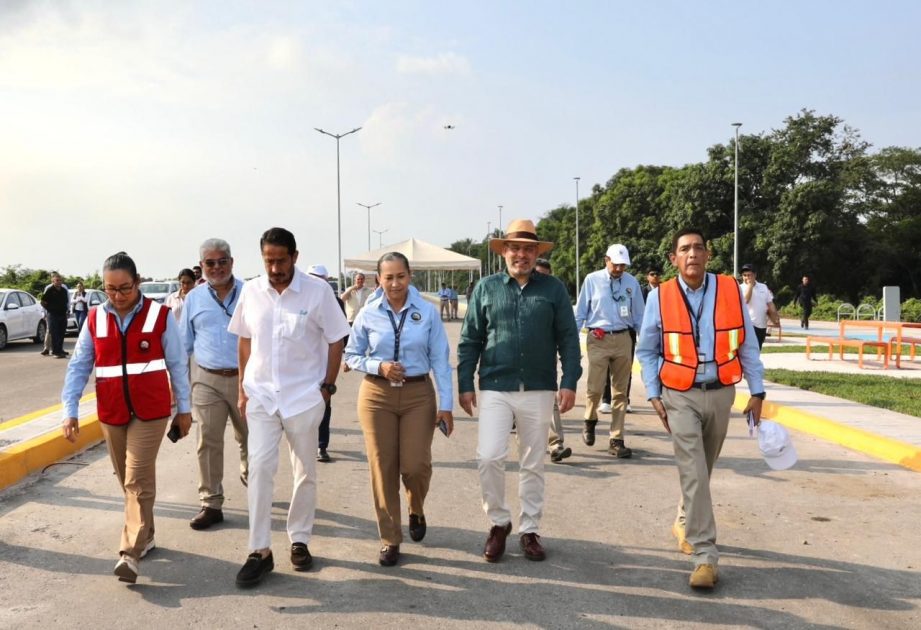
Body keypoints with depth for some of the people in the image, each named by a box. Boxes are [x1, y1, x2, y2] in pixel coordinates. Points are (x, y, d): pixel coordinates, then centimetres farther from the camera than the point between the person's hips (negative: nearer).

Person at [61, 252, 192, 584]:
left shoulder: (160, 315, -6)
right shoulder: (94, 319, 2)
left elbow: (177, 364, 1)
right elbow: (78, 367, 7)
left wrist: (183, 408, 4)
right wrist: (70, 410, 0)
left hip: (150, 412, -4)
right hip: (111, 415, 4)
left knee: (138, 481, -9)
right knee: (129, 481, 14)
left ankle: (130, 553, -9)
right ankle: (145, 537, 30)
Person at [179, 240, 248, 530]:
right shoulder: (194, 298, 5)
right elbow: (184, 343, 11)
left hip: (245, 377, -1)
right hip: (207, 379, 1)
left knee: (249, 438, 13)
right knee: (208, 443, 1)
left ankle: (249, 476, 40)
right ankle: (211, 504, 10)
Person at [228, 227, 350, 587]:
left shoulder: (317, 291, -9)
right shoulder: (251, 291, 0)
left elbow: (335, 341, -3)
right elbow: (244, 342, 9)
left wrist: (327, 387, -6)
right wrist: (243, 389, 8)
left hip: (304, 396, -1)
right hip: (261, 395, 2)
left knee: (305, 473, 10)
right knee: (259, 467, -5)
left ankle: (300, 541, 26)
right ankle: (260, 551, 4)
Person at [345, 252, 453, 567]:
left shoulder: (427, 312, -4)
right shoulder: (368, 314, -1)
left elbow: (440, 360, -3)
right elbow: (351, 355, 7)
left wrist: (446, 404, -5)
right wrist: (379, 366, -11)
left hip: (418, 394, -1)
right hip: (377, 395, 1)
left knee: (415, 465, -3)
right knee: (383, 468, 4)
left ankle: (416, 510, 33)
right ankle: (390, 539, 20)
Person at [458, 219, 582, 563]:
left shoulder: (553, 289, 4)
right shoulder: (486, 288, 4)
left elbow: (568, 338, 3)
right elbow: (469, 340, 6)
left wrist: (569, 382, -5)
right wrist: (465, 384, 1)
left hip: (539, 390, 1)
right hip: (495, 389, 0)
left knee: (533, 465, 10)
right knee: (489, 458, -10)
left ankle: (529, 530, 24)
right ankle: (499, 522, 13)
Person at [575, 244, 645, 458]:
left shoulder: (632, 283, 5)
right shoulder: (592, 280, -1)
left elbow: (639, 316, 10)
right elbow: (580, 313, 3)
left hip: (623, 339, 2)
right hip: (598, 339, -2)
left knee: (620, 392, 6)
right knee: (595, 388, -5)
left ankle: (616, 440, 14)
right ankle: (590, 421, 27)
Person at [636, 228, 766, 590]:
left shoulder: (730, 290, -3)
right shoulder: (660, 297, -6)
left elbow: (747, 344, 3)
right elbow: (647, 351, 3)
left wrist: (757, 391, 2)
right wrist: (654, 395, -2)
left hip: (720, 393, 3)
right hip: (681, 396, -2)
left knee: (702, 469, 18)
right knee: (693, 473, -9)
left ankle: (685, 523, 42)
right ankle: (705, 556, -5)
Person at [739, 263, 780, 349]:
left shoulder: (763, 287, 11)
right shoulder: (740, 288, -4)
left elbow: (770, 304, 15)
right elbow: (746, 299, -23)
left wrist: (775, 317, 6)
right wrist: (750, 285, -16)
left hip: (762, 326, 5)